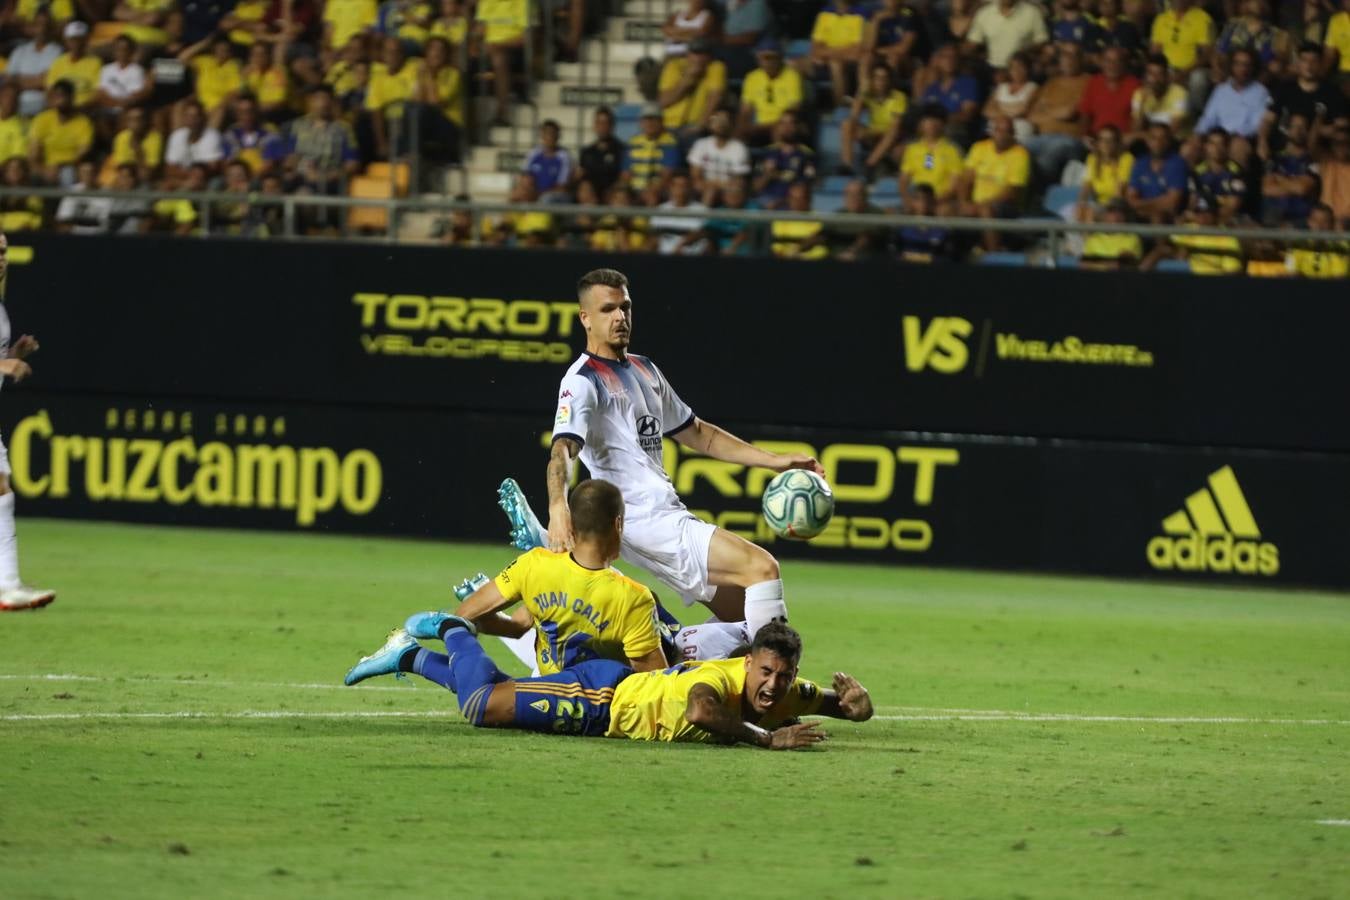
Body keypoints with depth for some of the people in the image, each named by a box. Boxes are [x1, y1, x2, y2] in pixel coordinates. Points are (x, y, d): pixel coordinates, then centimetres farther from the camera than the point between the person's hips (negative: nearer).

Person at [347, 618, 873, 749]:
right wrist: (766, 739, -53)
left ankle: (412, 657, 44)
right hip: (606, 696, -7)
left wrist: (851, 704, -25)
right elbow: (701, 710, -59)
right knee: (480, 704, -8)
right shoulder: (726, 678, -37)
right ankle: (454, 633, 23)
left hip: (630, 691, 7)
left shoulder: (788, 696, -15)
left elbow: (846, 707, -1)